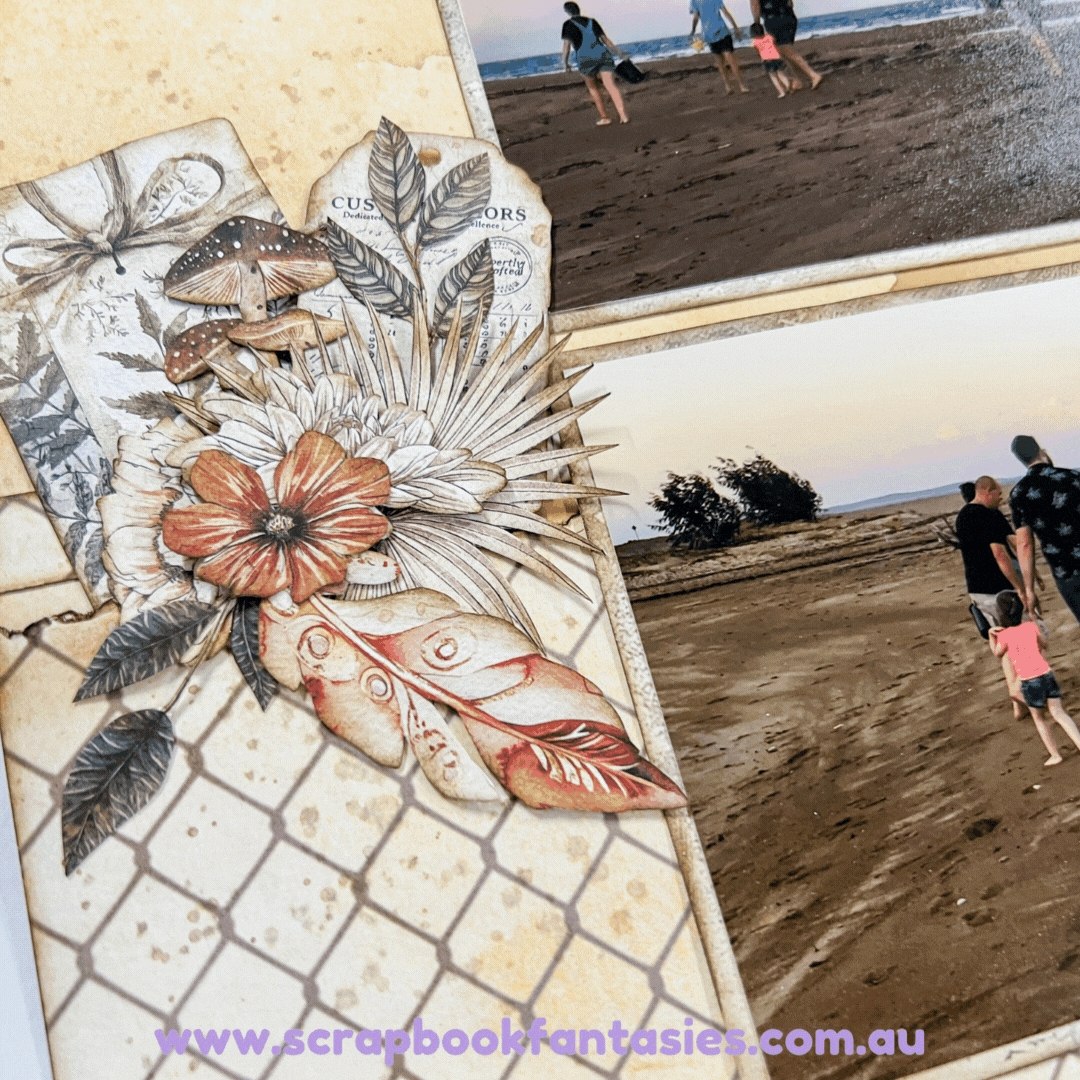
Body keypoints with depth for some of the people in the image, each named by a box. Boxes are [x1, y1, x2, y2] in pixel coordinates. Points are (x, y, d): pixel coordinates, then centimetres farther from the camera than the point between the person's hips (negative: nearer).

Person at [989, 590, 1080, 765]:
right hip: (1047, 674, 3)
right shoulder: (1031, 627, 2)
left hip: (1029, 682, -3)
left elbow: (997, 653, 11)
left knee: (1040, 719, 14)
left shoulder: (1004, 635, -9)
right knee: (1059, 713, 10)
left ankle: (1055, 755, 21)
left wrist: (991, 635, 12)